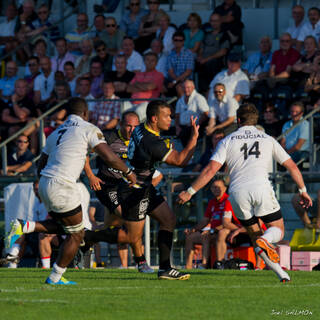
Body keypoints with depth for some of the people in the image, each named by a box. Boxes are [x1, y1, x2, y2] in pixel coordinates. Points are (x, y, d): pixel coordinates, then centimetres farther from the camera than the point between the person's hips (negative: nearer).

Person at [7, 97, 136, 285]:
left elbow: (41, 166, 24)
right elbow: (110, 158, -9)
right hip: (62, 187, -8)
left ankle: (24, 227, 5)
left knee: (63, 226, 25)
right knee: (76, 235, 7)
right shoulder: (89, 129, -2)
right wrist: (128, 172, 6)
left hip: (45, 184, 8)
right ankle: (55, 277, 10)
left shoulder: (56, 134, 20)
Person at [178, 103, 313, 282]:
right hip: (261, 187, -1)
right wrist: (303, 191, 28)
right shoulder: (268, 139, 16)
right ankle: (265, 241, -26)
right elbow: (292, 166, 16)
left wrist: (190, 192, 7)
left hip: (238, 193, 1)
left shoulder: (228, 141, 12)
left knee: (254, 235, 15)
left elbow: (211, 170, 3)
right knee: (278, 230, 10)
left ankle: (279, 271, -1)